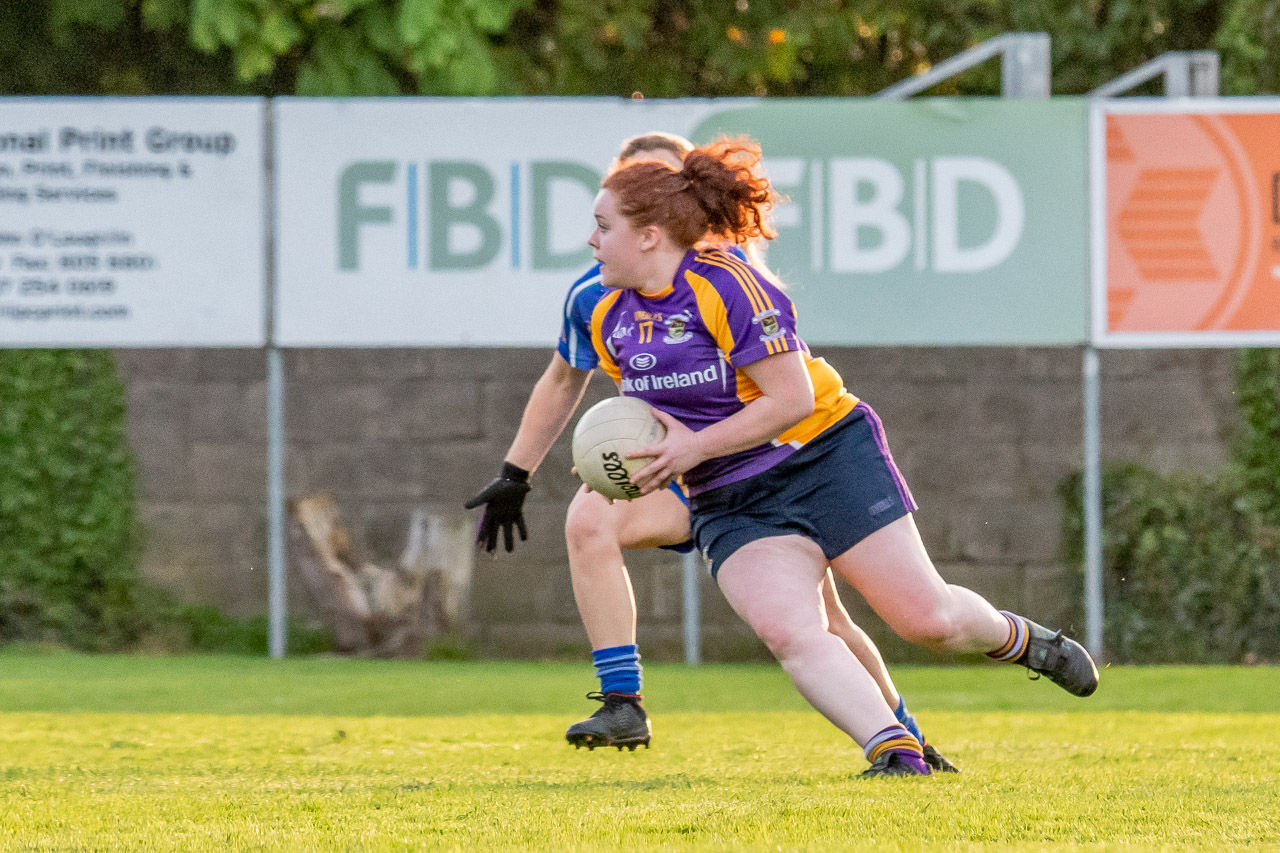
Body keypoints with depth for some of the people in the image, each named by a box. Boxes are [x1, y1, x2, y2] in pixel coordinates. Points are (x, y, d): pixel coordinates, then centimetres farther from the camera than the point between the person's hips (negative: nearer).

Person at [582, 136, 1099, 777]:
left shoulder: (727, 285, -18)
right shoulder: (610, 322, 3)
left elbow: (792, 398, -20)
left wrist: (695, 446, -24)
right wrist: (632, 456, -2)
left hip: (827, 458, -5)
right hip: (731, 505, 5)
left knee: (927, 620, -5)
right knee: (787, 630, -24)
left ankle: (1017, 640, 27)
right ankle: (892, 750, -25)